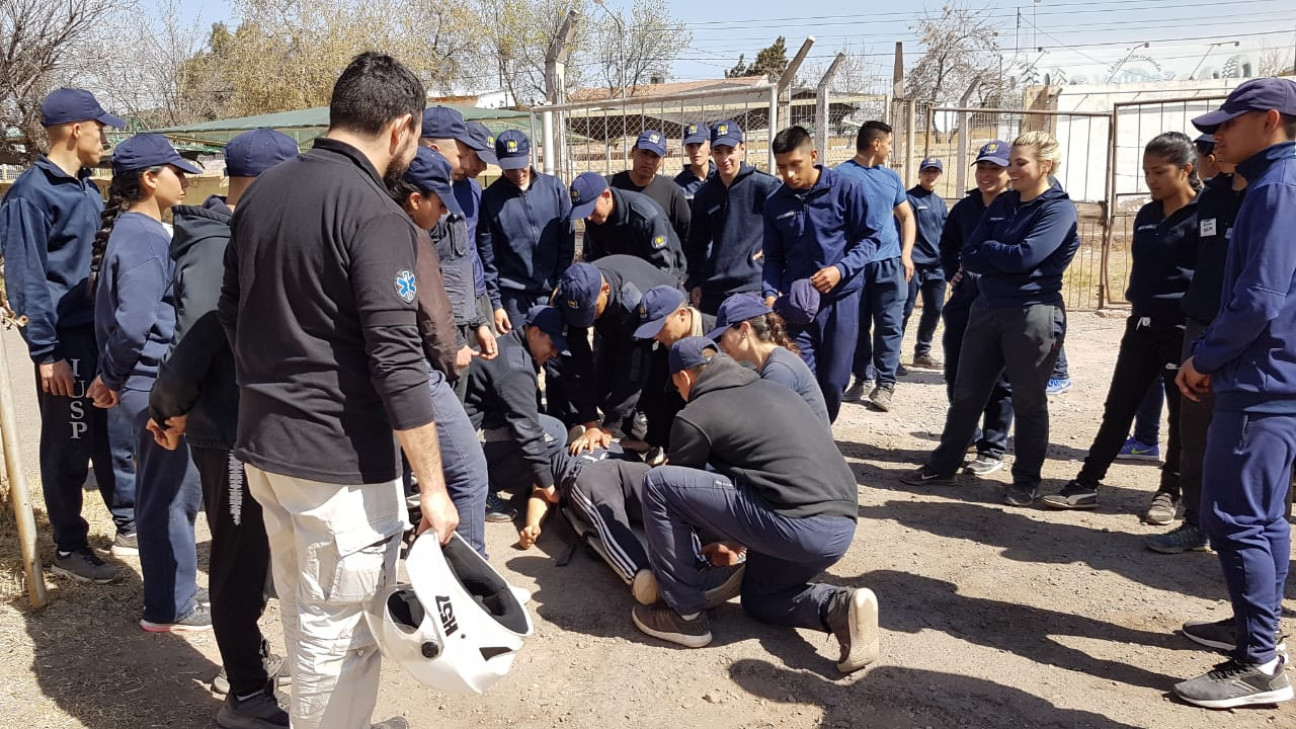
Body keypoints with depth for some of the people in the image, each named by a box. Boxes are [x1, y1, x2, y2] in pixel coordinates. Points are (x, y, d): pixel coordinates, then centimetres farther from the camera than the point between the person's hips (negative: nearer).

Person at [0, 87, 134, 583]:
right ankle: (69, 550, 16)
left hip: (100, 333, 8)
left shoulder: (86, 189, 11)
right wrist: (46, 353, -18)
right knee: (68, 448, 3)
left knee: (114, 435, 15)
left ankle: (127, 526, 29)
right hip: (65, 342, -8)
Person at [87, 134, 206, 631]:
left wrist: (113, 377, 15)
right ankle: (169, 608, 14)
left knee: (162, 493, 18)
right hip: (158, 385, -10)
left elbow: (126, 314, 17)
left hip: (149, 385, 10)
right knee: (172, 495, 2)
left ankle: (169, 596, 32)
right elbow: (134, 323, -26)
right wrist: (112, 378, -11)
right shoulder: (145, 237, -18)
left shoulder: (134, 230, 13)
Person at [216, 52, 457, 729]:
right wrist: (433, 487, -17)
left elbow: (232, 312, 16)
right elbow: (396, 360, -22)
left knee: (299, 611, 22)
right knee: (340, 632, 7)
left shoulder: (261, 191, 7)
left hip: (261, 444, 9)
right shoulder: (373, 213, -18)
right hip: (339, 458, -8)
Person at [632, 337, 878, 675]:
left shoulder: (695, 416, 2)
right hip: (842, 526, 9)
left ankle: (686, 615, 9)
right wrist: (737, 540, 40)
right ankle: (839, 608, 5)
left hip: (796, 526, -9)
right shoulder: (773, 390, 25)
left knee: (658, 484, 0)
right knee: (758, 596, 34)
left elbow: (673, 488, 15)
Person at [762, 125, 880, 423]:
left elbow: (869, 238, -1)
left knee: (833, 381, 6)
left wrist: (841, 269, -16)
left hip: (840, 300, -2)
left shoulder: (845, 189, -5)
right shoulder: (775, 203, 5)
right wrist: (770, 293, -5)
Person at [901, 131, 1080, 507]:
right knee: (966, 394, 11)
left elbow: (1025, 256, -21)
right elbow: (968, 256, 3)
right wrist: (1005, 259, -13)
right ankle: (943, 466, 23)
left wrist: (987, 250, -5)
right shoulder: (1002, 203, 11)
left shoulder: (1059, 208, -8)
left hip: (1034, 313, -6)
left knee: (1028, 401, 5)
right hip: (987, 307, 6)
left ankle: (1027, 480, 19)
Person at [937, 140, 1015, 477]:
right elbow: (947, 244, 25)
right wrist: (952, 272, 12)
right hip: (965, 300, 6)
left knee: (998, 380, 3)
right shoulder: (965, 207, 10)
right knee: (956, 374, 12)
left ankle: (993, 450, 13)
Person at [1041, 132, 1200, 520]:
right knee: (1118, 408, 8)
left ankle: (1170, 491, 21)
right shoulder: (1146, 215, 10)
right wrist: (1139, 304, 15)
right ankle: (1086, 484, 14)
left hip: (1184, 331, -6)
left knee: (1182, 414, 8)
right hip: (1141, 326, 6)